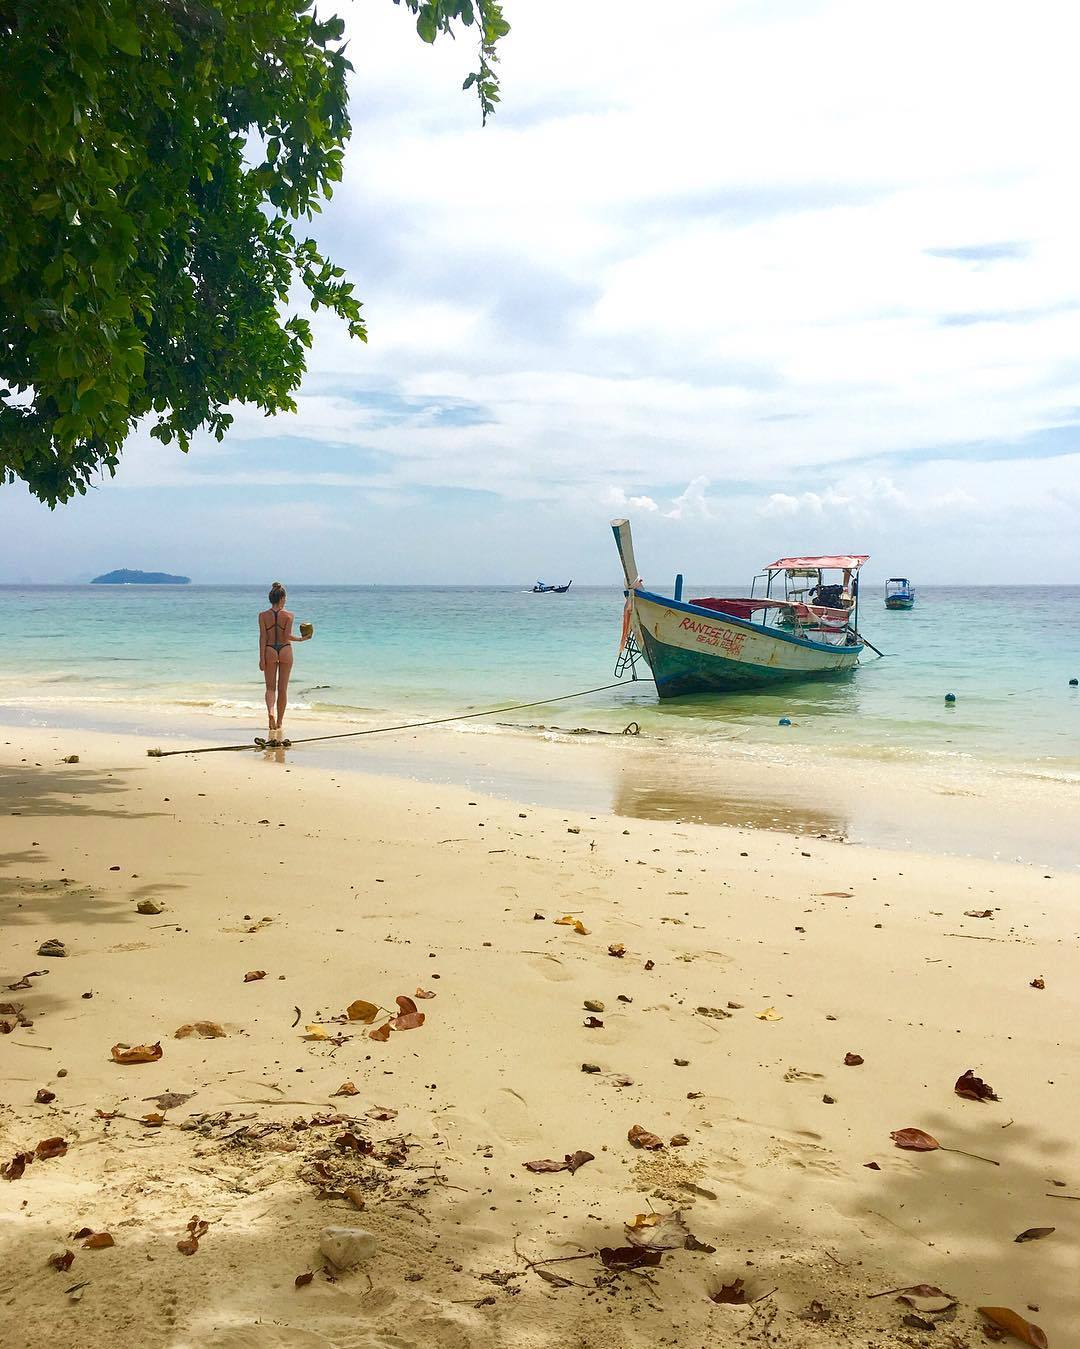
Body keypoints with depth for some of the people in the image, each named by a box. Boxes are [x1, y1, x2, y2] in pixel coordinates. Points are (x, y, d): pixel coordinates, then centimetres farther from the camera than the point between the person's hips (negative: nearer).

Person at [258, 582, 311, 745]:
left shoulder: (263, 615, -3)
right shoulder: (288, 615, -6)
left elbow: (263, 637, -6)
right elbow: (287, 636, -14)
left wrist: (261, 658, -5)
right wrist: (301, 639, 4)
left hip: (270, 651, 0)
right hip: (285, 650, 0)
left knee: (270, 687, 10)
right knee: (282, 688, 10)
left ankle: (270, 712, -19)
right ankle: (279, 722, 16)